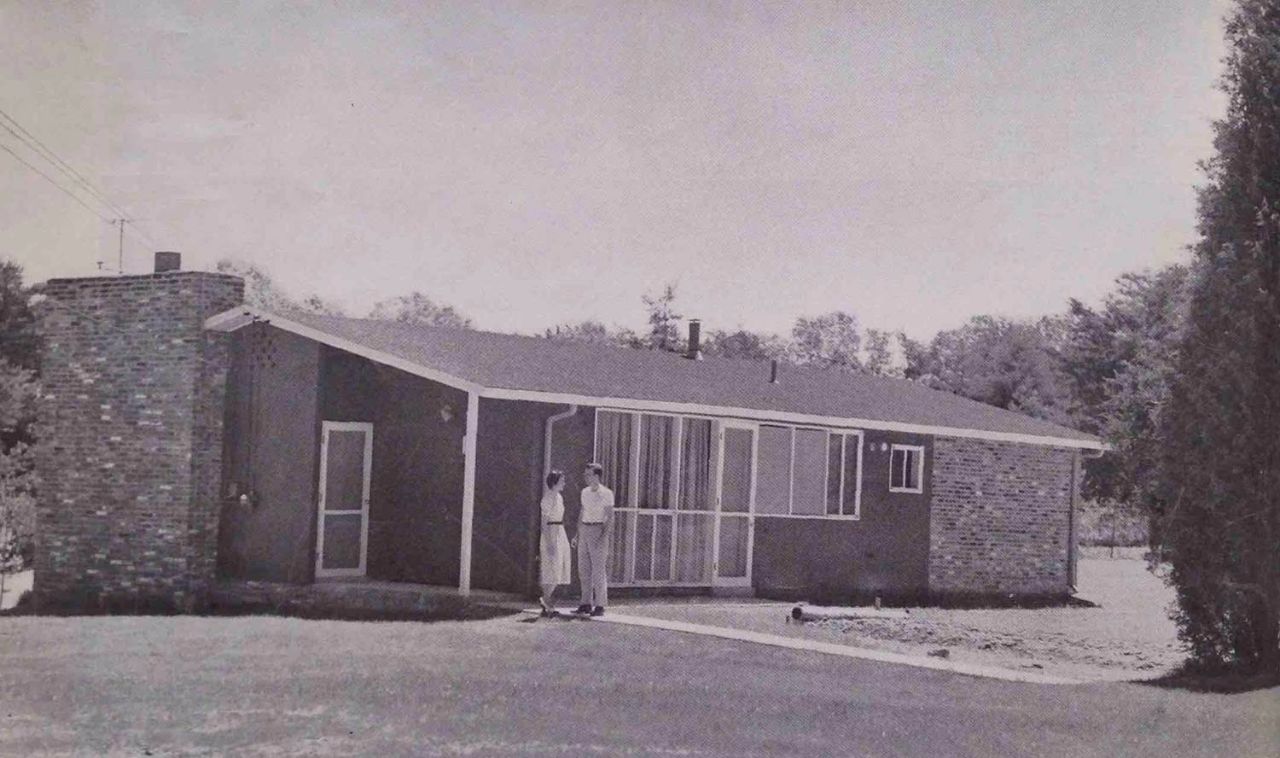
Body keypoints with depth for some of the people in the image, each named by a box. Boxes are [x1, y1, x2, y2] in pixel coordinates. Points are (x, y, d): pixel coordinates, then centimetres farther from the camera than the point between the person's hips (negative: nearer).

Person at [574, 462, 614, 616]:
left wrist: (604, 537, -20)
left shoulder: (606, 493, -9)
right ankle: (586, 604, 11)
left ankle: (600, 606, -4)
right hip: (584, 530, 7)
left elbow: (610, 517, -11)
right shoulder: (585, 492, 11)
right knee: (583, 569, 6)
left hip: (598, 531, -7)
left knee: (598, 570, -7)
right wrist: (578, 534, 13)